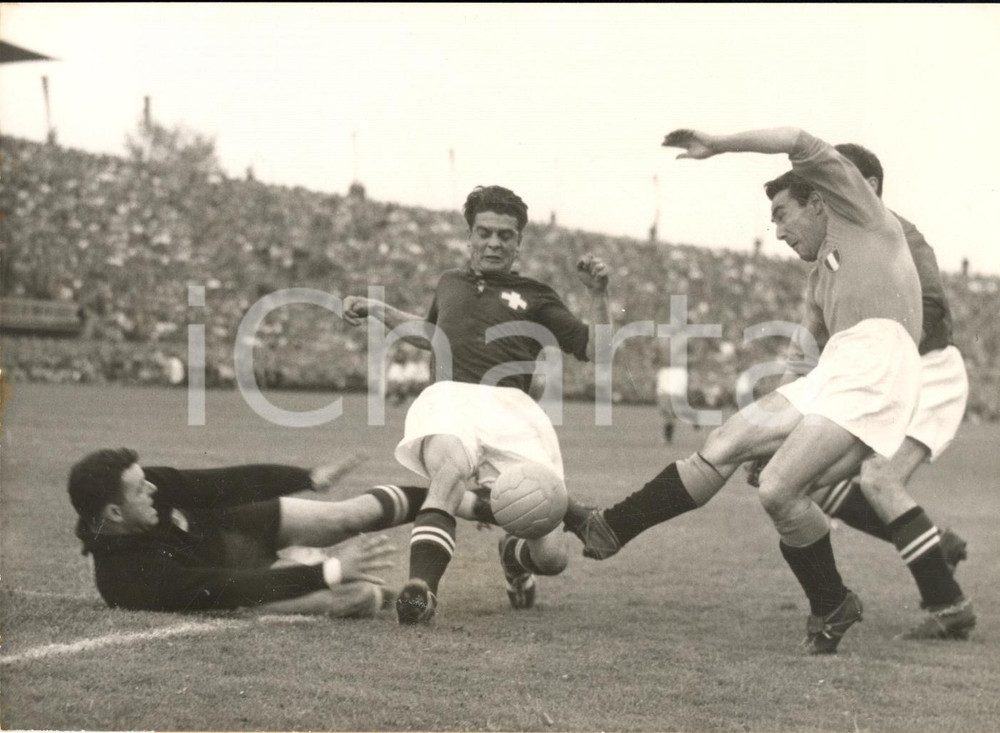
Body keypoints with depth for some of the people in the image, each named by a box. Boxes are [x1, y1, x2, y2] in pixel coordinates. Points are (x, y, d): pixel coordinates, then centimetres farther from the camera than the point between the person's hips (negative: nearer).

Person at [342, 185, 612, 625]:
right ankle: (420, 591, -46)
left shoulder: (533, 297, 23)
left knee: (551, 556, -12)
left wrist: (598, 295, 5)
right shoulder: (450, 284, 31)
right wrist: (374, 309, 44)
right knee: (450, 472, -42)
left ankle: (513, 554, 25)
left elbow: (594, 350, 17)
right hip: (449, 400, 0)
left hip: (509, 411, 0)